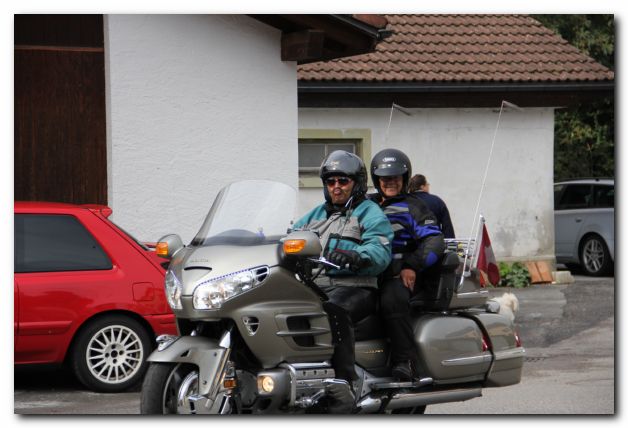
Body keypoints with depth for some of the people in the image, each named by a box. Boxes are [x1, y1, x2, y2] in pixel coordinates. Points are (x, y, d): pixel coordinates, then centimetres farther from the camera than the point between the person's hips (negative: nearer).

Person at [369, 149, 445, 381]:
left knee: (393, 299, -37)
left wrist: (413, 266, -15)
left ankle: (406, 362, -36)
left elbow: (435, 241, 1)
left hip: (400, 275, -5)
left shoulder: (413, 207, 12)